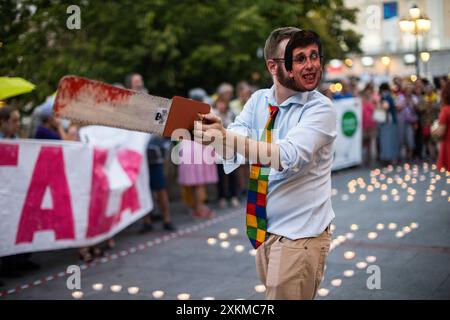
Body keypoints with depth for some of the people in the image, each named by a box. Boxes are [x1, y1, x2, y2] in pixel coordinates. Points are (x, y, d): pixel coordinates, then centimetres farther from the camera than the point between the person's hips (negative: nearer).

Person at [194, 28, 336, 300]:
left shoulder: (320, 109, -15)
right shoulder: (259, 101, 3)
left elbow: (290, 157, -31)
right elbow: (234, 151, -11)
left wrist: (227, 138, -41)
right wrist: (217, 132, -35)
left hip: (298, 236, -6)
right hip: (264, 229, 6)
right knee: (271, 291, 20)